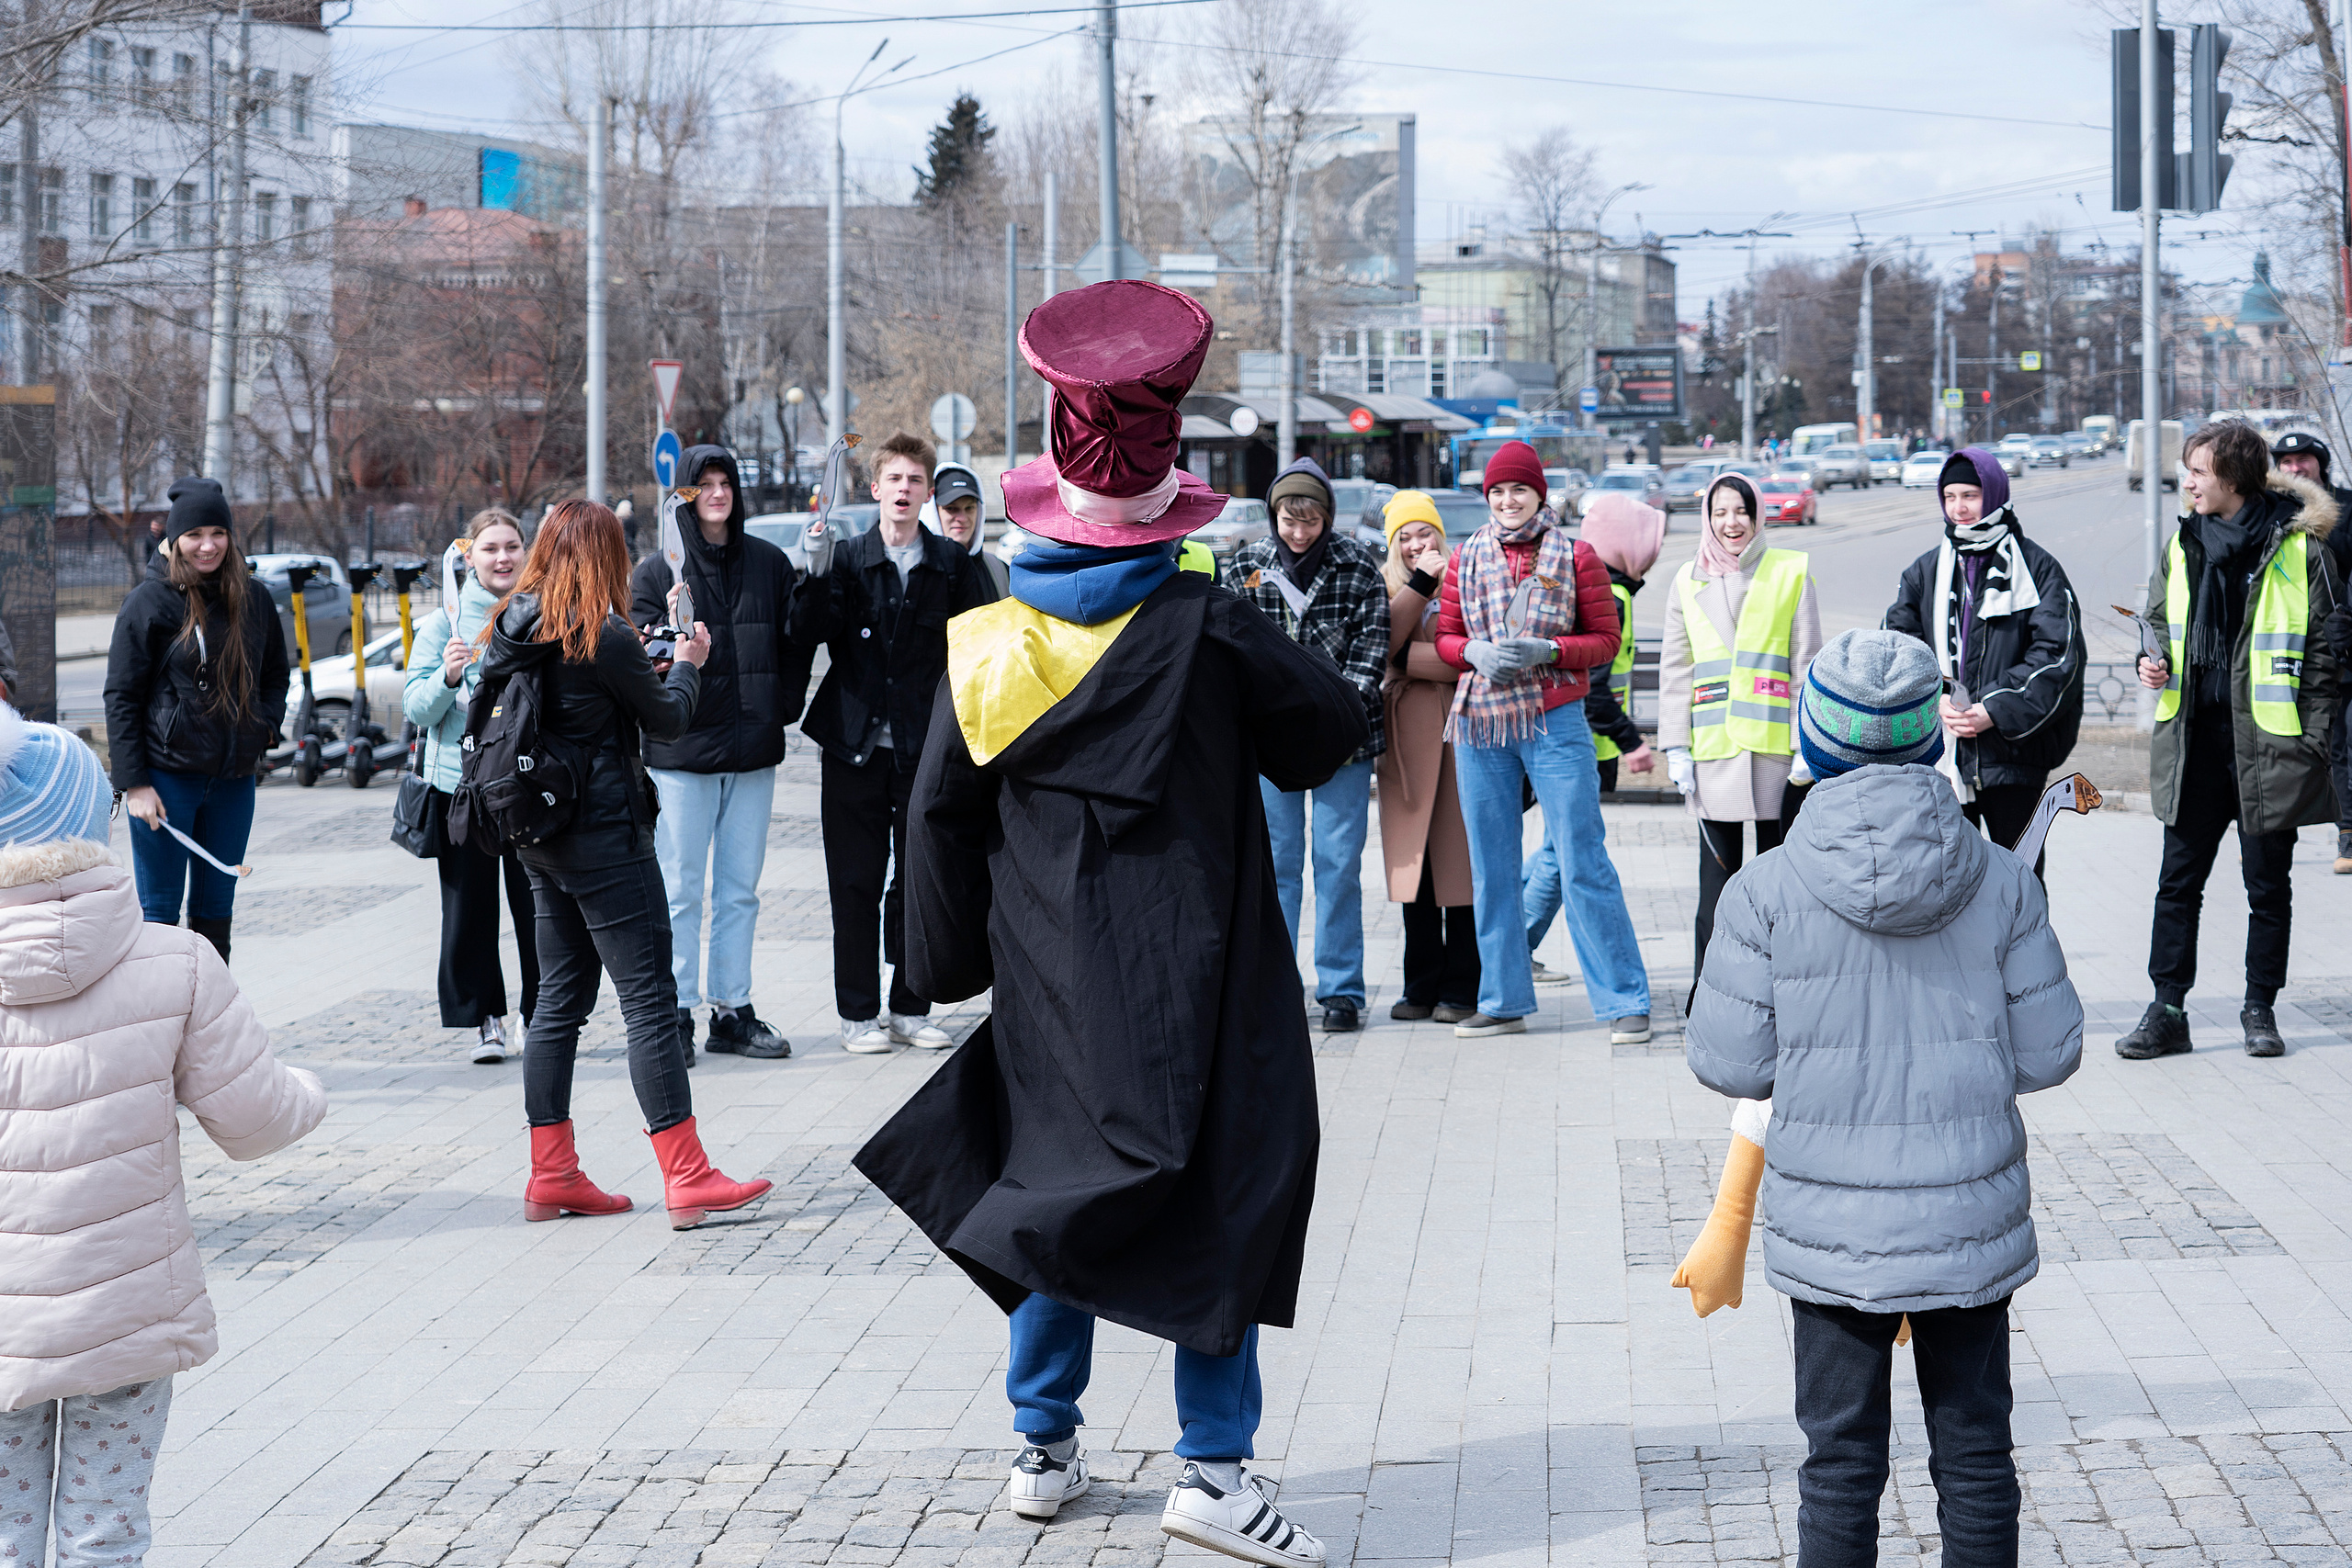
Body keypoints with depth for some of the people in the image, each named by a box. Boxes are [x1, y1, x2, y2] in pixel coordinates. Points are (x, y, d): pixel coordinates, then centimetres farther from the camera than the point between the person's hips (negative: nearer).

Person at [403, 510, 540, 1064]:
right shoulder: (444, 621, 3)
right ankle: (485, 1018, 13)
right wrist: (447, 676, -19)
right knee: (469, 907, 2)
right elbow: (417, 709, 0)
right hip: (461, 784, 0)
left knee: (537, 904, 1)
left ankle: (543, 1015, 14)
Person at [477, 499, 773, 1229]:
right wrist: (688, 665, 15)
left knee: (561, 997, 13)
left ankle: (552, 1176, 16)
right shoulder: (603, 637, -17)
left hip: (541, 835, 8)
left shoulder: (513, 627, 5)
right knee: (650, 1000, -6)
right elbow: (666, 719, -6)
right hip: (603, 834, -8)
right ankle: (687, 1179, -6)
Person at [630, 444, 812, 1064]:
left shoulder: (769, 563, 8)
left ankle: (733, 1013, 14)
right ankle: (677, 1014, 3)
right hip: (682, 752, -3)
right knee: (680, 890, -2)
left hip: (753, 753, 3)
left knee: (740, 890, 8)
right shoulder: (656, 571, 0)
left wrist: (783, 710, 6)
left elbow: (795, 643, 15)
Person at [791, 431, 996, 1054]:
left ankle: (911, 1009, 16)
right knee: (856, 885, 2)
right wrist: (818, 575, -21)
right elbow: (806, 634, -7)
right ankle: (859, 1014, 11)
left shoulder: (953, 565, 4)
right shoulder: (846, 559, 2)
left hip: (925, 747, 1)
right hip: (855, 746, -1)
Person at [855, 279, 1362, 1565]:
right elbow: (1335, 723, 0)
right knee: (1222, 1194, 2)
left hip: (1048, 985, 4)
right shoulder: (1206, 633, -12)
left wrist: (947, 964, 14)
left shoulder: (983, 647, -3)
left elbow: (940, 819, 3)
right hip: (1190, 984, -4)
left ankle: (1044, 1446, 23)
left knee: (1060, 1192, 16)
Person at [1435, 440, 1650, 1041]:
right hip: (1480, 723, 3)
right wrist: (1475, 651, -8)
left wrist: (1547, 649, -14)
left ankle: (1624, 1001, -1)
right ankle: (1504, 1001, 16)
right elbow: (1445, 636, 14)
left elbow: (1606, 639, 2)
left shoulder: (1575, 556, 2)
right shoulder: (1466, 559, 10)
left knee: (1584, 862, -6)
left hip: (1555, 722, -3)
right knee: (1491, 867, 7)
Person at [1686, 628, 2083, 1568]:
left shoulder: (1767, 893, -12)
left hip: (1830, 1233, -1)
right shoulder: (2002, 884, -7)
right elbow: (2047, 1057, -2)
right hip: (1971, 1225, 1)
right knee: (1975, 1454, 14)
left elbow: (1729, 1065, -8)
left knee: (1841, 1461, 11)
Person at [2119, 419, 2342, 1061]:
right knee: (2179, 880, 4)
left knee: (2268, 885, 7)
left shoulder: (2298, 548, -7)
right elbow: (2161, 617, 21)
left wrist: (2310, 740, -9)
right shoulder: (2184, 543, 7)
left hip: (2267, 744, -4)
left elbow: (2323, 648, -4)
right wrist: (2155, 661, -1)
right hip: (2194, 739, 4)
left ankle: (2260, 1010, 18)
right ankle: (2167, 1013, 9)